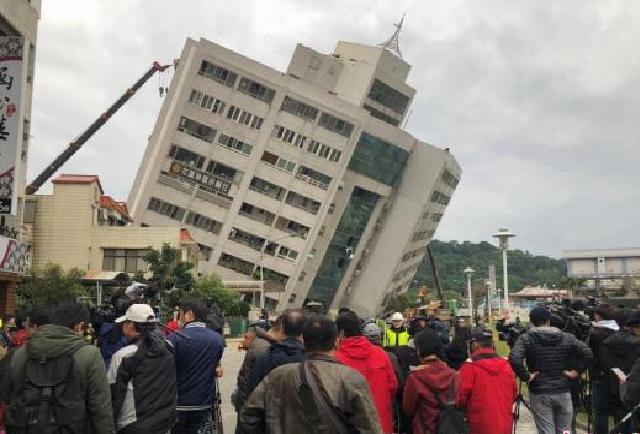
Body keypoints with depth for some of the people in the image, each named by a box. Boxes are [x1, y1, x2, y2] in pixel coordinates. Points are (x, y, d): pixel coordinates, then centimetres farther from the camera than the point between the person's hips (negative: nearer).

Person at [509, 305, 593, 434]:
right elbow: (588, 354, -4)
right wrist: (576, 371, 2)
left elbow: (514, 359, -24)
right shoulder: (567, 338, 2)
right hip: (563, 392, 2)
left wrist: (526, 376, -12)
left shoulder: (526, 338, -8)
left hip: (539, 394, -2)